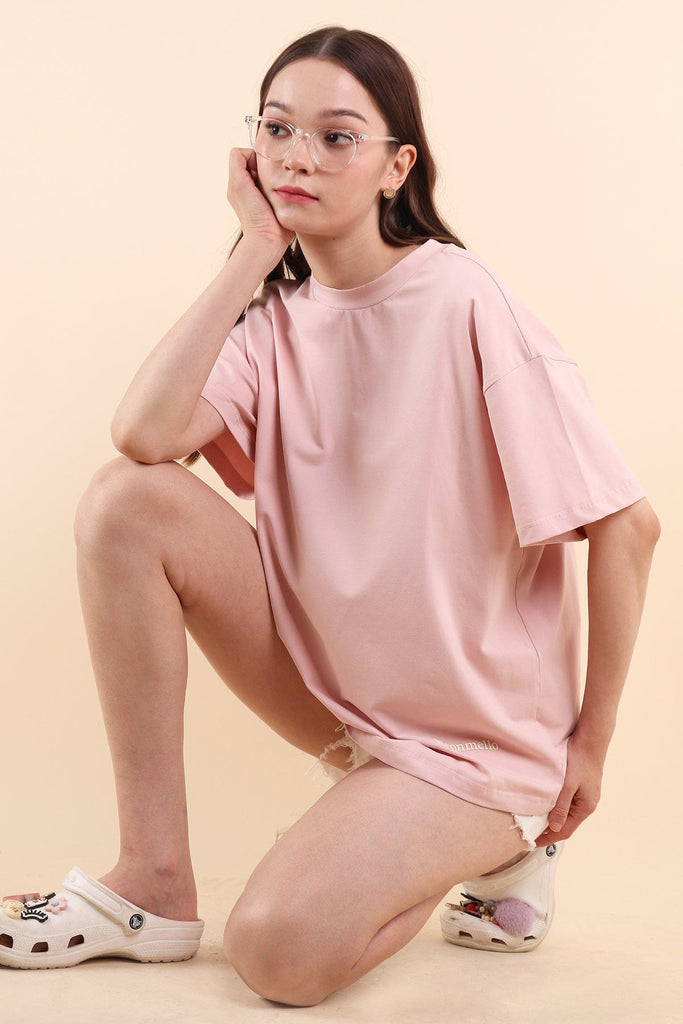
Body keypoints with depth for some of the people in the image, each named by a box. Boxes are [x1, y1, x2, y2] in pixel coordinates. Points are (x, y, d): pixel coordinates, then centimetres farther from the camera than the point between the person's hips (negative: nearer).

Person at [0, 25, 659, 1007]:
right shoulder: (279, 311, 0)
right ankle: (154, 884, -6)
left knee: (279, 951, -25)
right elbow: (146, 433, -20)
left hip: (474, 729, -5)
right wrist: (258, 249, -15)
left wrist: (590, 745, -8)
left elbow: (627, 525, -15)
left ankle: (498, 843, 6)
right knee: (126, 501, -14)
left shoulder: (462, 306, -17)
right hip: (327, 679, 5)